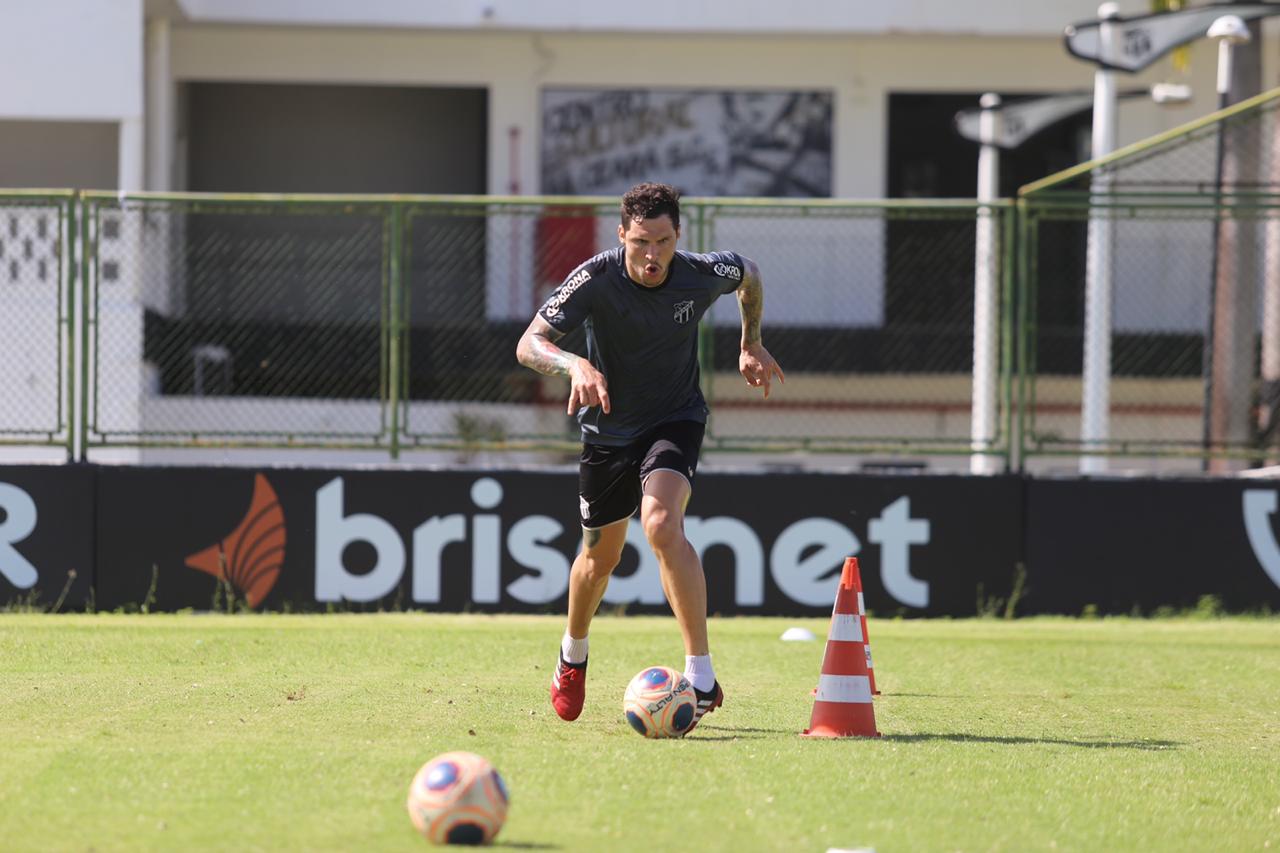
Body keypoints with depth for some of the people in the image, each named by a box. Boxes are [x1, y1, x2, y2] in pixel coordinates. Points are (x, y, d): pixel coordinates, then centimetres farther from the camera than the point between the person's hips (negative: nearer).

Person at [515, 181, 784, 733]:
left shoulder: (703, 275, -17)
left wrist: (751, 345, 13)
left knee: (662, 523, -28)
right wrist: (575, 365, -47)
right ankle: (573, 654, 47)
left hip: (675, 419, -1)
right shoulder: (596, 280, -23)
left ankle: (702, 677, -30)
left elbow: (749, 274, 8)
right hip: (609, 428, 1)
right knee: (601, 554, 15)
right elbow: (529, 344, -28)